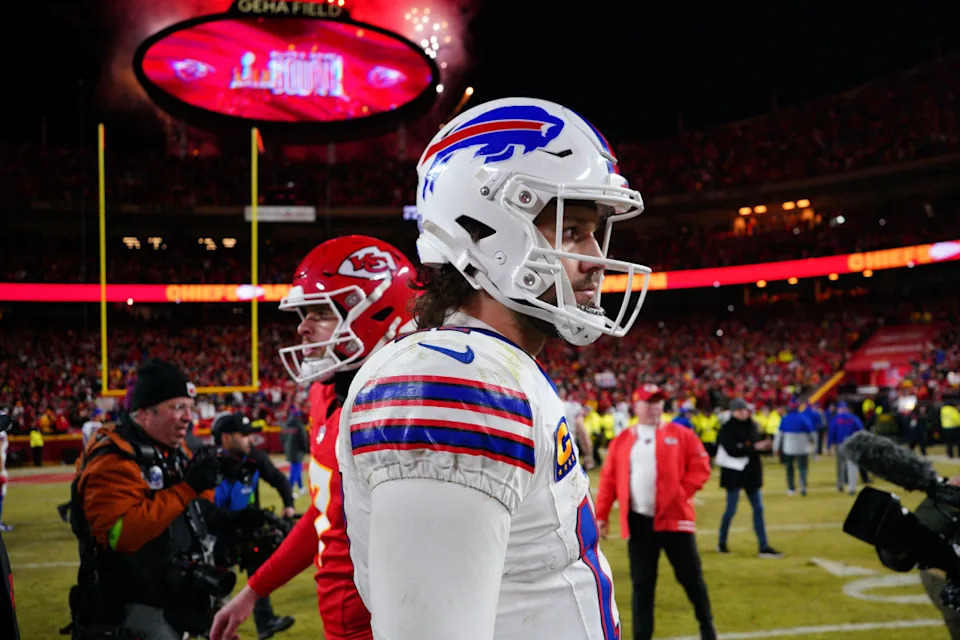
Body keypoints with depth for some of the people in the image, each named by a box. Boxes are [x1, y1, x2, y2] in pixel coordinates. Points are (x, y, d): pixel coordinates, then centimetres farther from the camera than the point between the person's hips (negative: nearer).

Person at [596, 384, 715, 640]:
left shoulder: (681, 434, 3)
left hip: (674, 517, -1)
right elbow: (608, 480, 7)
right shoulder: (621, 441, 8)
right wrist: (602, 515, 1)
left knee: (691, 577, 6)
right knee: (642, 583, 5)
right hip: (638, 522, 1)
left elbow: (700, 467, -1)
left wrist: (681, 493, -12)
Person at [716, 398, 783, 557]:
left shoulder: (751, 426, 8)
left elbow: (757, 443, 12)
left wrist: (763, 444, -11)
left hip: (751, 472, 6)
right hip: (734, 473, -6)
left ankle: (763, 547, 10)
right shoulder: (727, 429, -11)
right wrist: (754, 448, -22)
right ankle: (722, 543, 20)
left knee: (758, 509, 6)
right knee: (731, 510, 1)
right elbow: (731, 450, -20)